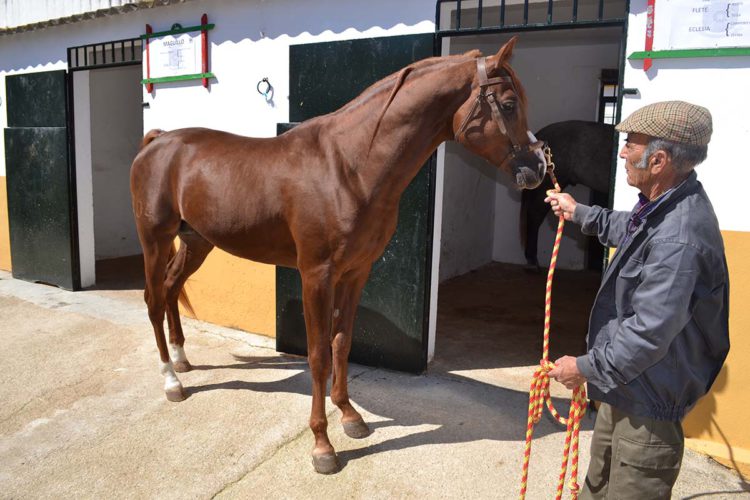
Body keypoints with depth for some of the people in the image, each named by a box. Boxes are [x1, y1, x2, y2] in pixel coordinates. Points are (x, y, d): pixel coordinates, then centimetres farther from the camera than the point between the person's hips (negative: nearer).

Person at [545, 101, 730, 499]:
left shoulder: (678, 240, -34)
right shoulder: (664, 205, 0)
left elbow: (650, 332, -33)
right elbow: (630, 229, 24)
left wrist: (586, 367, -20)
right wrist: (580, 213, 29)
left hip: (649, 398, -10)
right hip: (627, 385, 10)